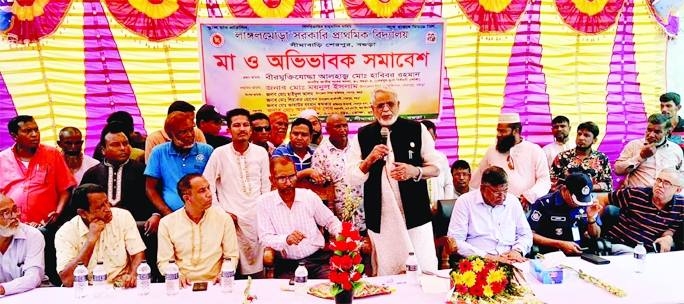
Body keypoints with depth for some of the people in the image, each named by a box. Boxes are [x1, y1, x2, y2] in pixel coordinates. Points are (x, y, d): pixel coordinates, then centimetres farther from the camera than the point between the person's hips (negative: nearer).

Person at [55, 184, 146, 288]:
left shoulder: (123, 217, -4)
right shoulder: (65, 233, -7)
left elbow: (139, 254, -4)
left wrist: (133, 275, -25)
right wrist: (91, 240, -21)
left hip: (122, 287, 0)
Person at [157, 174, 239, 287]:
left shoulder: (224, 219, 6)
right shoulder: (167, 223, 5)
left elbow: (232, 255, 8)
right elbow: (164, 261, 6)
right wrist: (176, 276, -13)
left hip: (214, 285, 0)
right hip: (184, 286, 0)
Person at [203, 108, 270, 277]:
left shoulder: (261, 153, 6)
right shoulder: (219, 154, -1)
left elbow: (266, 187, 9)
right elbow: (207, 187, 2)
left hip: (256, 219, 2)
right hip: (231, 219, -2)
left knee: (257, 269, 5)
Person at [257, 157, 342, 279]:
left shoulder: (309, 196, 6)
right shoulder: (264, 202, -1)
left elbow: (331, 222, 17)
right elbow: (265, 238, -4)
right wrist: (286, 239, -23)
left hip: (317, 258, 3)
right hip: (287, 265, -2)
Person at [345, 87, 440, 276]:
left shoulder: (417, 130, 5)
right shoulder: (363, 136, 6)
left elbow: (436, 168, 6)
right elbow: (351, 178, 4)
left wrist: (415, 171, -14)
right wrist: (370, 159, -13)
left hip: (415, 215, 0)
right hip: (381, 219, 1)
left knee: (425, 272, 0)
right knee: (386, 276, 5)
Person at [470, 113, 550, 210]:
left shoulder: (535, 150, 6)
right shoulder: (491, 151, 13)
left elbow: (544, 180, 2)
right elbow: (478, 177, 22)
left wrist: (529, 196, -11)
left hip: (526, 207, -1)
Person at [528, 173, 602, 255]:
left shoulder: (588, 203, 4)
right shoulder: (544, 204, -10)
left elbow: (595, 236, 13)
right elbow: (529, 235, -11)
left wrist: (591, 218, -6)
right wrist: (561, 244, -14)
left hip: (584, 254, 3)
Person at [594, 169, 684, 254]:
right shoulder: (634, 194, -6)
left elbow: (671, 228, 18)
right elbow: (602, 199, 4)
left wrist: (668, 237, -4)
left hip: (648, 251, 4)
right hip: (618, 245, -4)